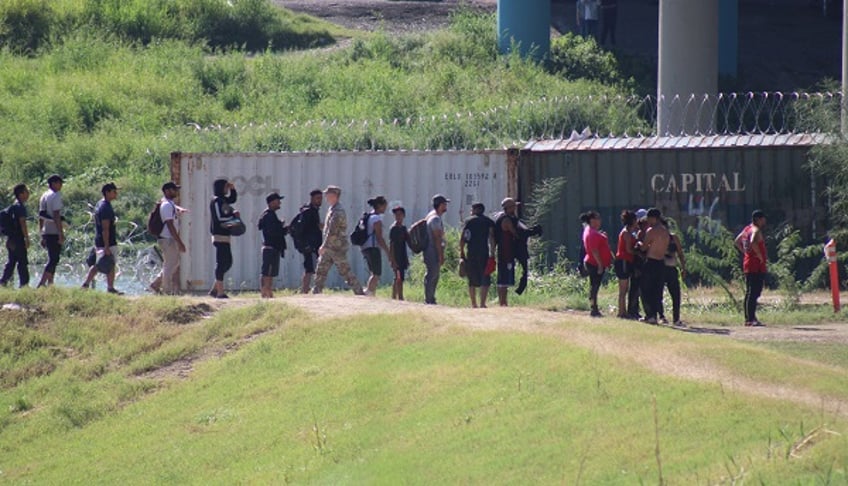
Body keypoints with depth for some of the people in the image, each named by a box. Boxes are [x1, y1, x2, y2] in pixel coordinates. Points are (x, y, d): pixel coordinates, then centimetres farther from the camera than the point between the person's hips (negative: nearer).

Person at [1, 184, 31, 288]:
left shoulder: (13, 206, 14)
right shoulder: (20, 207, -14)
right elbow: (22, 223, -19)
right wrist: (27, 238, -17)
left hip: (11, 239, 9)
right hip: (18, 240, -9)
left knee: (11, 262, 13)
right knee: (23, 262, -4)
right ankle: (24, 283, -4)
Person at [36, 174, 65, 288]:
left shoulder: (44, 196, 15)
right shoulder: (56, 196, -11)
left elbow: (40, 217, 18)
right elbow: (56, 216, -18)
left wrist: (42, 236, 22)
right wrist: (61, 235, -18)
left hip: (46, 232, 9)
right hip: (55, 232, -9)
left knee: (52, 259, 15)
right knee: (53, 260, -8)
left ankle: (50, 283, 15)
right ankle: (42, 283, -15)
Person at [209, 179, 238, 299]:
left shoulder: (223, 200, 15)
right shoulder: (216, 201, -12)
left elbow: (233, 199, 33)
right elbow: (219, 217, -20)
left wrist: (233, 189, 15)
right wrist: (233, 215, -8)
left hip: (225, 236, 10)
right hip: (220, 236, -10)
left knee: (227, 262, 13)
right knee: (221, 263, -8)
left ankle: (214, 289, 15)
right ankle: (220, 292, -7)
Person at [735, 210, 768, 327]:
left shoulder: (747, 229, 15)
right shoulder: (756, 230, -13)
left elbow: (737, 241, 27)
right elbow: (753, 243, -32)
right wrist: (761, 256, -22)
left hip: (747, 264, 10)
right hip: (757, 267, -10)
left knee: (749, 293, 14)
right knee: (754, 293, -11)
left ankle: (748, 318, 18)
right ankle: (752, 319, -15)